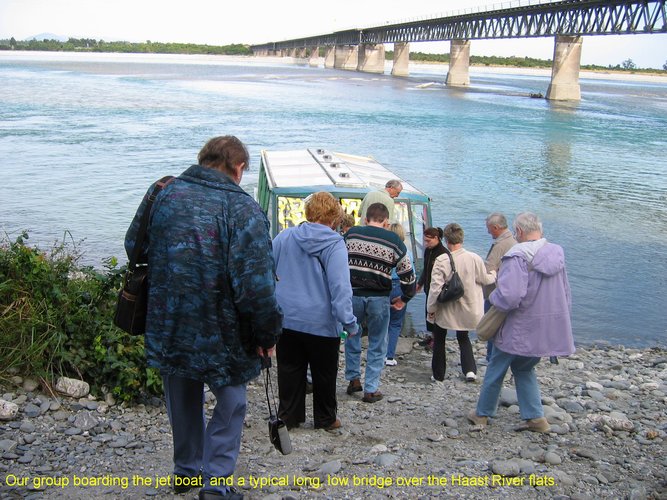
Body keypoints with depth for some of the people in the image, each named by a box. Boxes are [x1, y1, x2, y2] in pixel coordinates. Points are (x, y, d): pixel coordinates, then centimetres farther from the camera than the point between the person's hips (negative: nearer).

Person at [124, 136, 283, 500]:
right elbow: (256, 285, -23)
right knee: (229, 403, 16)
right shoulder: (242, 208, -17)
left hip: (167, 328, 5)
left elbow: (134, 246, 11)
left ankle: (186, 470, 41)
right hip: (221, 333, -5)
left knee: (183, 401, 24)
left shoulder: (164, 193, -1)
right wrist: (267, 334, -11)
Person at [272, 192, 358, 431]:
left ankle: (289, 415, 23)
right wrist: (348, 321, -16)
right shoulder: (334, 244, -14)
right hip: (322, 322, -3)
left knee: (290, 369, 16)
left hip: (287, 319, 3)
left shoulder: (284, 237, 0)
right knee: (324, 373, 14)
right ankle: (325, 418, 26)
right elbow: (340, 286, -20)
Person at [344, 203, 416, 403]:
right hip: (379, 299, -1)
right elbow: (407, 274, 4)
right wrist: (404, 298, 18)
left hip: (352, 295, 1)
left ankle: (353, 379, 24)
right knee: (377, 345, 12)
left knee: (351, 335, 24)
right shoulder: (394, 241, 2)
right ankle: (371, 390, 13)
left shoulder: (351, 234, 5)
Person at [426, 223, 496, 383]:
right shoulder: (474, 258, -13)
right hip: (467, 309, 3)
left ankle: (438, 374, 23)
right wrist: (493, 274, 26)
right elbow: (485, 279, 4)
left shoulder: (442, 260, -22)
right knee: (463, 337, 25)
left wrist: (431, 308, -7)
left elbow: (435, 287, -20)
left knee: (439, 340, 17)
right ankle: (470, 370, 11)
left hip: (446, 309, -3)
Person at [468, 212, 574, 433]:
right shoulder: (556, 254, 2)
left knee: (496, 369, 14)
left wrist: (493, 297, -10)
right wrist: (560, 323, 20)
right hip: (549, 329, 6)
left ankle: (482, 414, 29)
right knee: (525, 368, 25)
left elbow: (509, 296, -31)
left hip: (520, 330, -6)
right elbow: (566, 295, 10)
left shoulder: (518, 257, -22)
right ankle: (535, 417, 19)